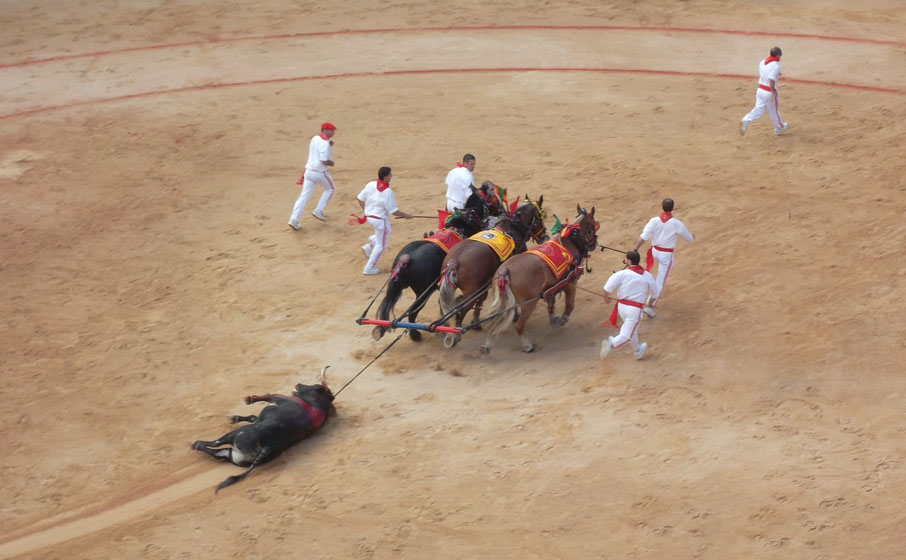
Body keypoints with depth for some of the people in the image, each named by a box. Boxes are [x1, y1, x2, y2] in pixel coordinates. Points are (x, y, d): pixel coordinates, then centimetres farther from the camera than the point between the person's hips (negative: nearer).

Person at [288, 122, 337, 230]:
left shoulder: (314, 138, 10)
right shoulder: (324, 143, -18)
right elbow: (324, 161, -24)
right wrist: (331, 162, -4)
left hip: (309, 171, 7)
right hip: (320, 172, -7)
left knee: (304, 195, 4)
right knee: (330, 189, 20)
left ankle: (294, 219, -5)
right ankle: (318, 211, 14)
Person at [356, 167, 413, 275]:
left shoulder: (371, 185, -5)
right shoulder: (387, 192, -23)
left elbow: (360, 199, 4)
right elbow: (393, 211, -18)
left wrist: (366, 210, 19)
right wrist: (406, 216, -3)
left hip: (369, 216, 7)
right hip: (380, 220, -7)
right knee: (381, 245, 11)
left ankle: (369, 245, 17)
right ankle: (369, 268, 16)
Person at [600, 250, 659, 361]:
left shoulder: (622, 274, -12)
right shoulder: (647, 276, -2)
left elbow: (608, 287, -21)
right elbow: (654, 293, 11)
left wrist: (606, 297, -1)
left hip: (622, 305, 2)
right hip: (635, 309, -2)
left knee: (632, 328, 27)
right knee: (627, 335, 0)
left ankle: (638, 350, 48)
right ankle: (611, 343, -31)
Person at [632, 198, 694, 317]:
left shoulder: (654, 221, -10)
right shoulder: (677, 224, -16)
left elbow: (643, 237, -18)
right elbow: (689, 238, -1)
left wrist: (635, 250, -17)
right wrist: (692, 237, 22)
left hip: (655, 251, 5)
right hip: (667, 254, -5)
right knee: (660, 281, 1)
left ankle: (659, 291, 43)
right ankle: (650, 306, -4)